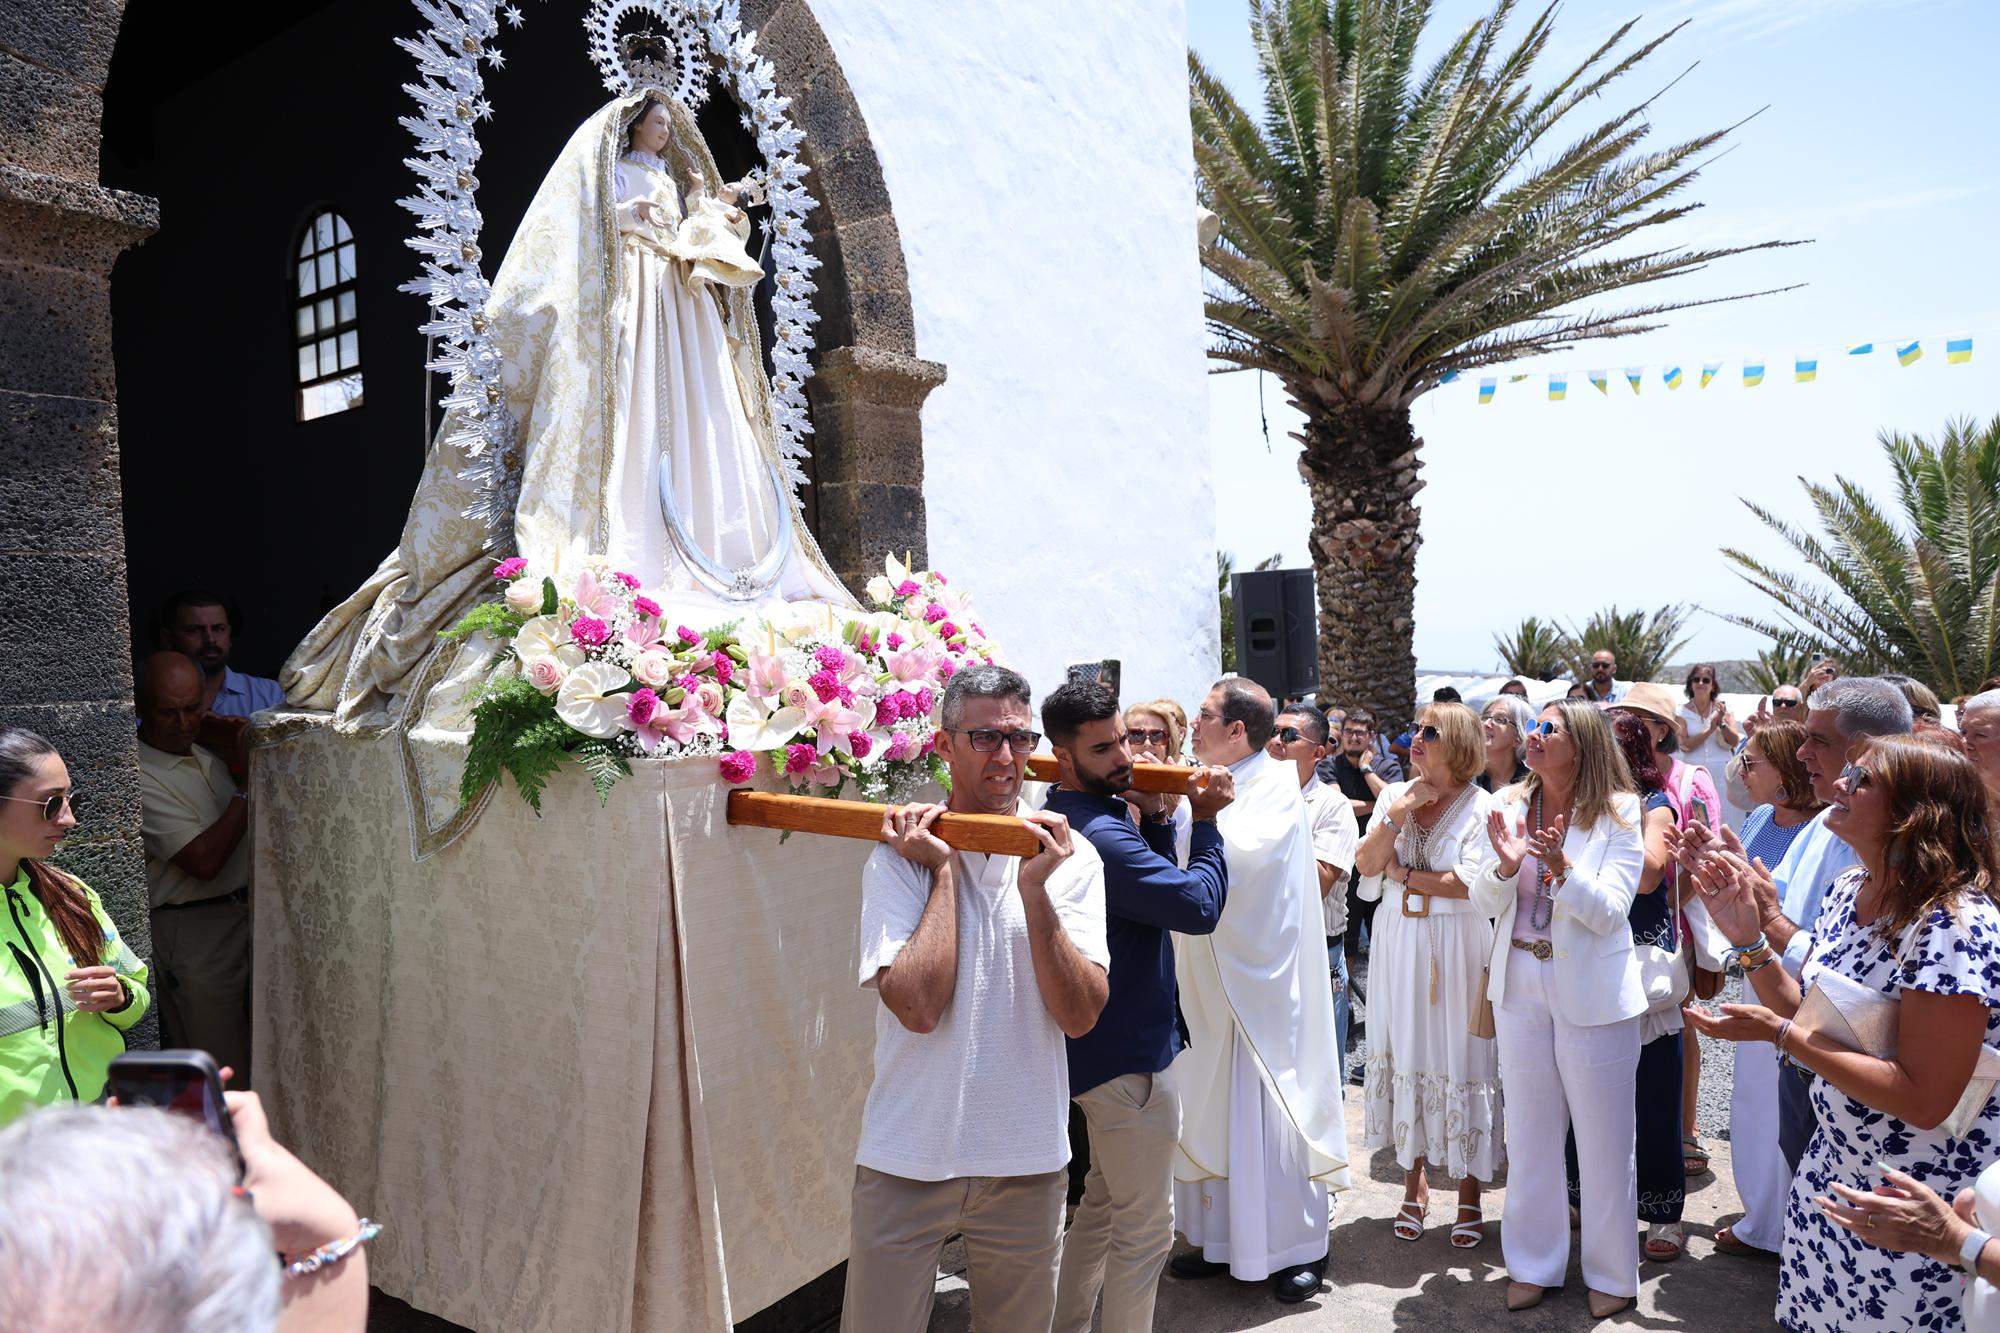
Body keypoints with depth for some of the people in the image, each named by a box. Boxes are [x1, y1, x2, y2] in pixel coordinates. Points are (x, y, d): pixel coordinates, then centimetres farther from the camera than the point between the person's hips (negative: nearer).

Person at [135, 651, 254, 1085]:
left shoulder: (204, 756, 12)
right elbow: (204, 861, -24)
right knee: (220, 1076, -3)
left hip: (241, 912, 8)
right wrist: (250, 796, -22)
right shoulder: (142, 778, -17)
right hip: (194, 932, -8)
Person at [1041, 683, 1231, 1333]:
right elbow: (1199, 905, -25)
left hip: (1097, 1051, 11)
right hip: (1128, 1058, -11)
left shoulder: (1069, 819, 6)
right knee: (1144, 1229, 4)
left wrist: (1155, 816, -5)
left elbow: (1154, 883, 11)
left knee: (1103, 1201, 25)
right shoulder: (1100, 834, -27)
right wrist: (1204, 821, -12)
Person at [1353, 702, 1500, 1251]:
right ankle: (1415, 1183, 25)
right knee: (1405, 1054, 10)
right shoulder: (1395, 794, 6)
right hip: (1398, 942, 4)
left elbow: (1469, 883, -16)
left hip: (1456, 949, -4)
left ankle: (1470, 1194, 18)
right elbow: (1366, 864, -2)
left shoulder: (1480, 805, -7)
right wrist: (1399, 813, -12)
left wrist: (1403, 874, -8)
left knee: (1459, 1059, 2)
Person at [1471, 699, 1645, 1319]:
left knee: (1602, 1138, 9)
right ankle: (1533, 1263, 33)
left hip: (1593, 993, -4)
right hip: (1520, 986, 4)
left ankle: (1611, 1273, 29)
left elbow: (1609, 912, -16)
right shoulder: (1510, 805, 0)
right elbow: (1485, 903, -1)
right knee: (1529, 1131, 16)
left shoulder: (1617, 812, -10)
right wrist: (1505, 862, -21)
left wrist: (1562, 868, -33)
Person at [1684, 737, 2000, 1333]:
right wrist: (1750, 940, -7)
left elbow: (1924, 1100, -25)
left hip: (1923, 1210, -7)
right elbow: (1810, 1022, 4)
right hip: (1835, 1170, 7)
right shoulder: (1848, 889, -1)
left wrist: (1778, 1032, -27)